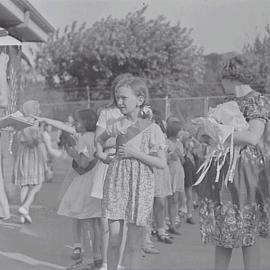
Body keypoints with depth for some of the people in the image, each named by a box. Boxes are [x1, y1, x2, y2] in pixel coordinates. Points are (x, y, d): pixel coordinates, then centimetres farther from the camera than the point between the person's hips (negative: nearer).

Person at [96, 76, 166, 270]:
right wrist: (100, 154, 9)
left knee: (134, 242, 2)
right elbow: (100, 139, 26)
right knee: (114, 238, 2)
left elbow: (162, 163, -10)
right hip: (116, 181, 3)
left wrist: (135, 153, -15)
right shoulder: (119, 125, 4)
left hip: (140, 184, -3)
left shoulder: (152, 129, -7)